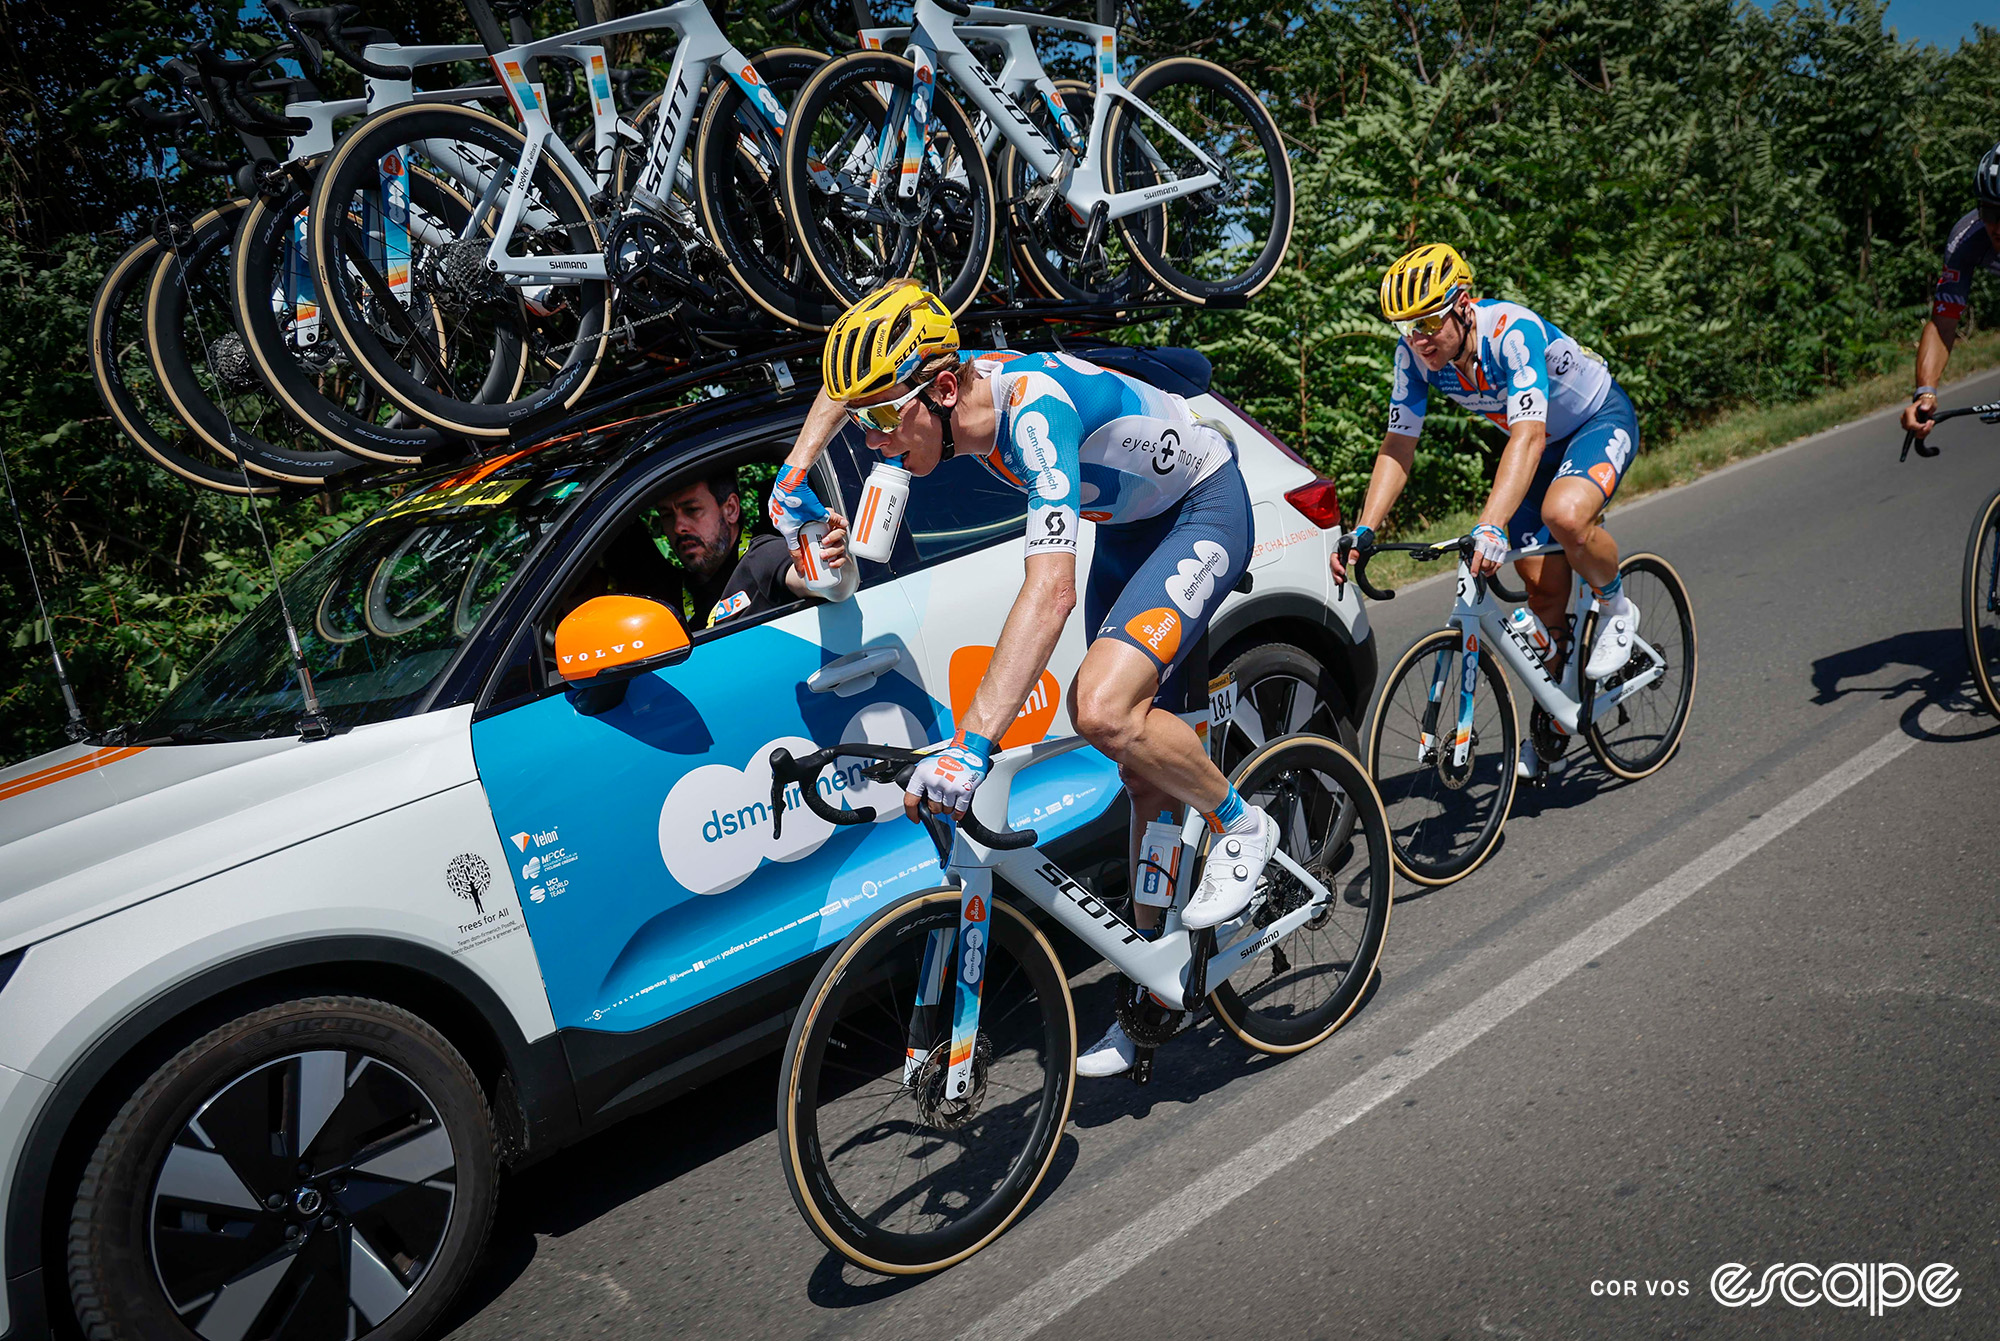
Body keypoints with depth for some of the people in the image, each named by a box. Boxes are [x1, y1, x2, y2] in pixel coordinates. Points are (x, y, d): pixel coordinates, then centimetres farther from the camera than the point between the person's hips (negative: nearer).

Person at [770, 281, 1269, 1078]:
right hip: (1127, 527, 8)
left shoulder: (1036, 409, -37)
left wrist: (971, 745, -52)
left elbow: (1050, 590, -47)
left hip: (1204, 511, -8)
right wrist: (794, 474, 1)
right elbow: (844, 377, 11)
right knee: (1146, 777, 9)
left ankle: (1240, 825, -3)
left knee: (1101, 709, -31)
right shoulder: (948, 390, -13)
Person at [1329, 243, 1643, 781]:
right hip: (1545, 441, 6)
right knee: (1544, 588, 1)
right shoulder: (1414, 353, -19)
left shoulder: (1514, 332, -36)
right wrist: (1363, 531, -26)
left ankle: (1617, 609, -6)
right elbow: (1398, 445, -15)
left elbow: (1527, 436, -46)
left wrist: (1491, 527, -58)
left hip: (1602, 420, -6)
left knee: (1564, 515, -37)